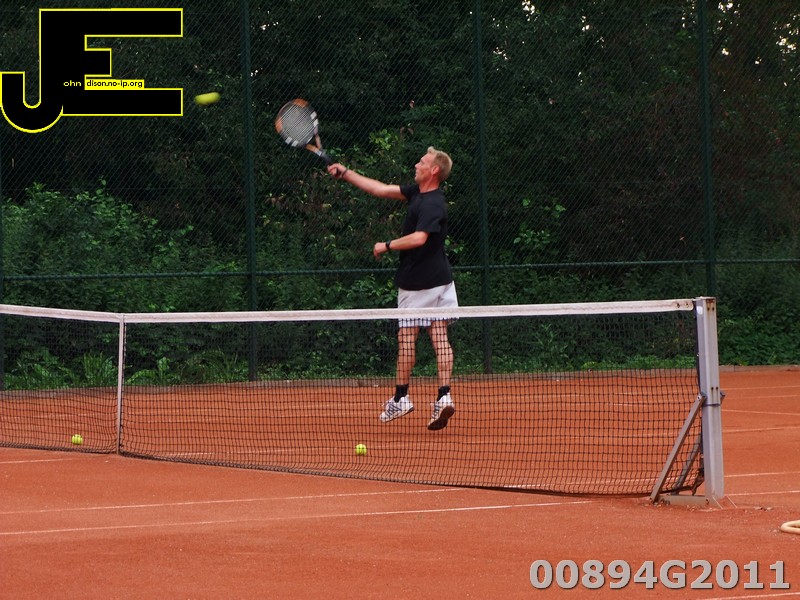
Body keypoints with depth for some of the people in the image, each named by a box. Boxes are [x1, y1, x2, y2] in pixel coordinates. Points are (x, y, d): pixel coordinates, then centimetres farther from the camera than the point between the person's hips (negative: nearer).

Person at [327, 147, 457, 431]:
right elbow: (381, 189, 15)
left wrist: (387, 246, -21)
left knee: (406, 338, 3)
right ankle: (444, 397, -5)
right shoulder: (417, 192, 9)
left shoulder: (432, 205, -20)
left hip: (418, 283, -9)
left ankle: (401, 398, 12)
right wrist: (344, 173, 16)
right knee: (439, 336, 1)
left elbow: (419, 238, -34)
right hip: (440, 279, 9)